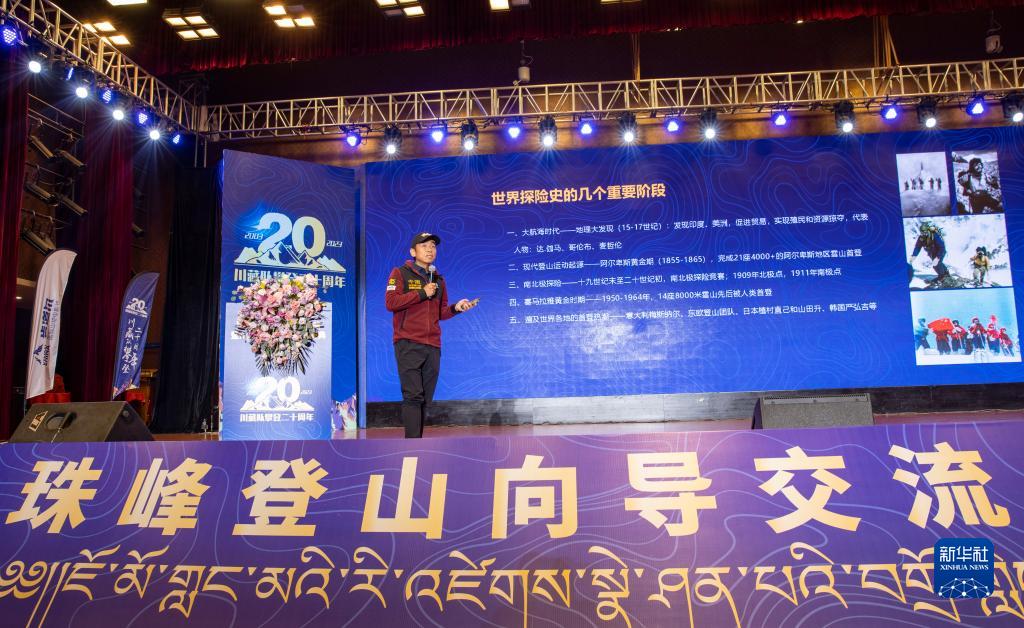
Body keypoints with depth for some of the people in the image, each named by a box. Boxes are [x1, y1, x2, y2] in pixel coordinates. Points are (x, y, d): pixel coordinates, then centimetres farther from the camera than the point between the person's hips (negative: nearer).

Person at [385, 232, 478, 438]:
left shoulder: (438, 280, 20)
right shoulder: (400, 273, 3)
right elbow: (391, 302, -10)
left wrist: (455, 308, 1)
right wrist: (422, 293, -10)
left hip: (432, 346, 6)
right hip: (408, 344, -6)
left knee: (425, 399, 6)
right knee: (413, 395, -13)